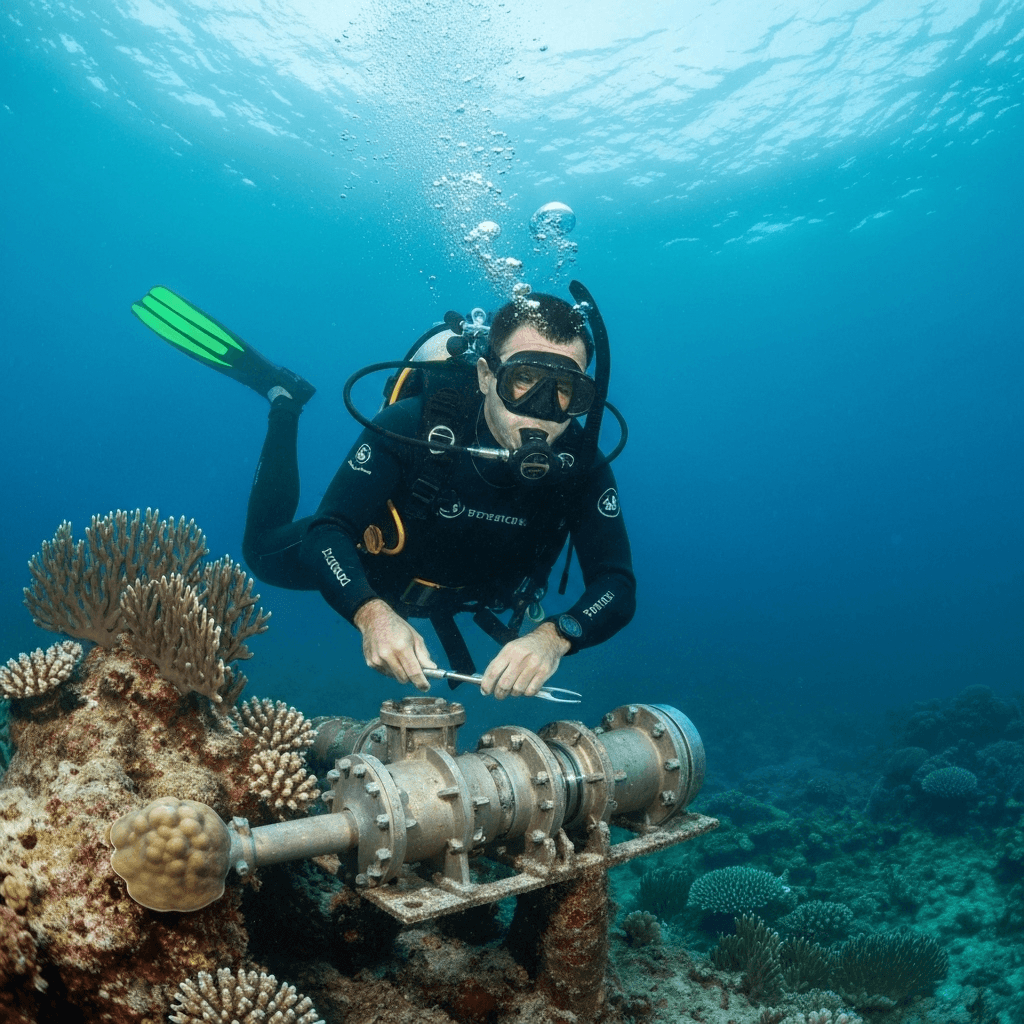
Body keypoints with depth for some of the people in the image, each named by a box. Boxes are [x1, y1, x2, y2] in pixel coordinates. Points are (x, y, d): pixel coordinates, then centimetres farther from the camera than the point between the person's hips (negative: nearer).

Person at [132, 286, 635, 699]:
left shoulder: (582, 465, -33)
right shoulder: (414, 424, -38)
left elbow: (617, 586, -36)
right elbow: (328, 530, -39)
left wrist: (553, 637, -58)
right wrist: (371, 612, -60)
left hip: (470, 592, 3)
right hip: (383, 560, -3)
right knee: (268, 555, 15)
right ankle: (284, 398, 23)